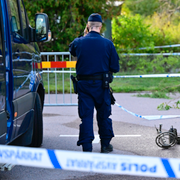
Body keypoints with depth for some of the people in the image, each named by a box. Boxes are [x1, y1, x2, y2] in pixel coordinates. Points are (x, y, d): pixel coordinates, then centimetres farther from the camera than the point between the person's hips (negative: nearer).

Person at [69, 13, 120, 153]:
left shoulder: (78, 42, -3)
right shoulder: (108, 44, -4)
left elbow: (71, 50, 22)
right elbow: (115, 68, -1)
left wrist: (85, 35, 21)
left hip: (83, 84, 0)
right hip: (101, 84, 0)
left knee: (86, 116, 1)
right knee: (104, 115, 15)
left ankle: (87, 147, -5)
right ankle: (105, 144, 23)